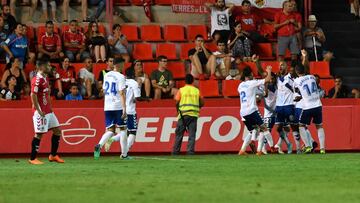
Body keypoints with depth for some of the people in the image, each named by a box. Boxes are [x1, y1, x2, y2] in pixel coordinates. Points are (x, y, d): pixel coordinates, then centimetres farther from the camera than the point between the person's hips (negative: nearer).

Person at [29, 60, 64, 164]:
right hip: (41, 112, -10)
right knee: (39, 134, -6)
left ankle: (53, 155, 17)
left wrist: (50, 108, 17)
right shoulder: (37, 80, -15)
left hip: (48, 111, 10)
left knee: (57, 130, 10)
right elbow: (33, 95, -21)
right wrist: (39, 111, -22)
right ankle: (32, 158, 1)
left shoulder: (45, 78, 14)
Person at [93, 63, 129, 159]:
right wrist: (124, 108, -17)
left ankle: (99, 145, -22)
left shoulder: (106, 75, 10)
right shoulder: (120, 77, -9)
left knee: (110, 130, 6)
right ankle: (124, 154, 8)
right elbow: (121, 93, -15)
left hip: (107, 107, 5)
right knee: (122, 129, 7)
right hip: (118, 106, -5)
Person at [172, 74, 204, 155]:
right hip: (194, 115, 1)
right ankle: (190, 151, -7)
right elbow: (202, 103, 9)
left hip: (183, 114, -1)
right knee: (192, 134, 1)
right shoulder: (197, 91, 7)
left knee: (179, 133, 6)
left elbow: (177, 102, -4)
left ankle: (175, 151, 5)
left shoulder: (181, 90, 1)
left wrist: (178, 109, 14)